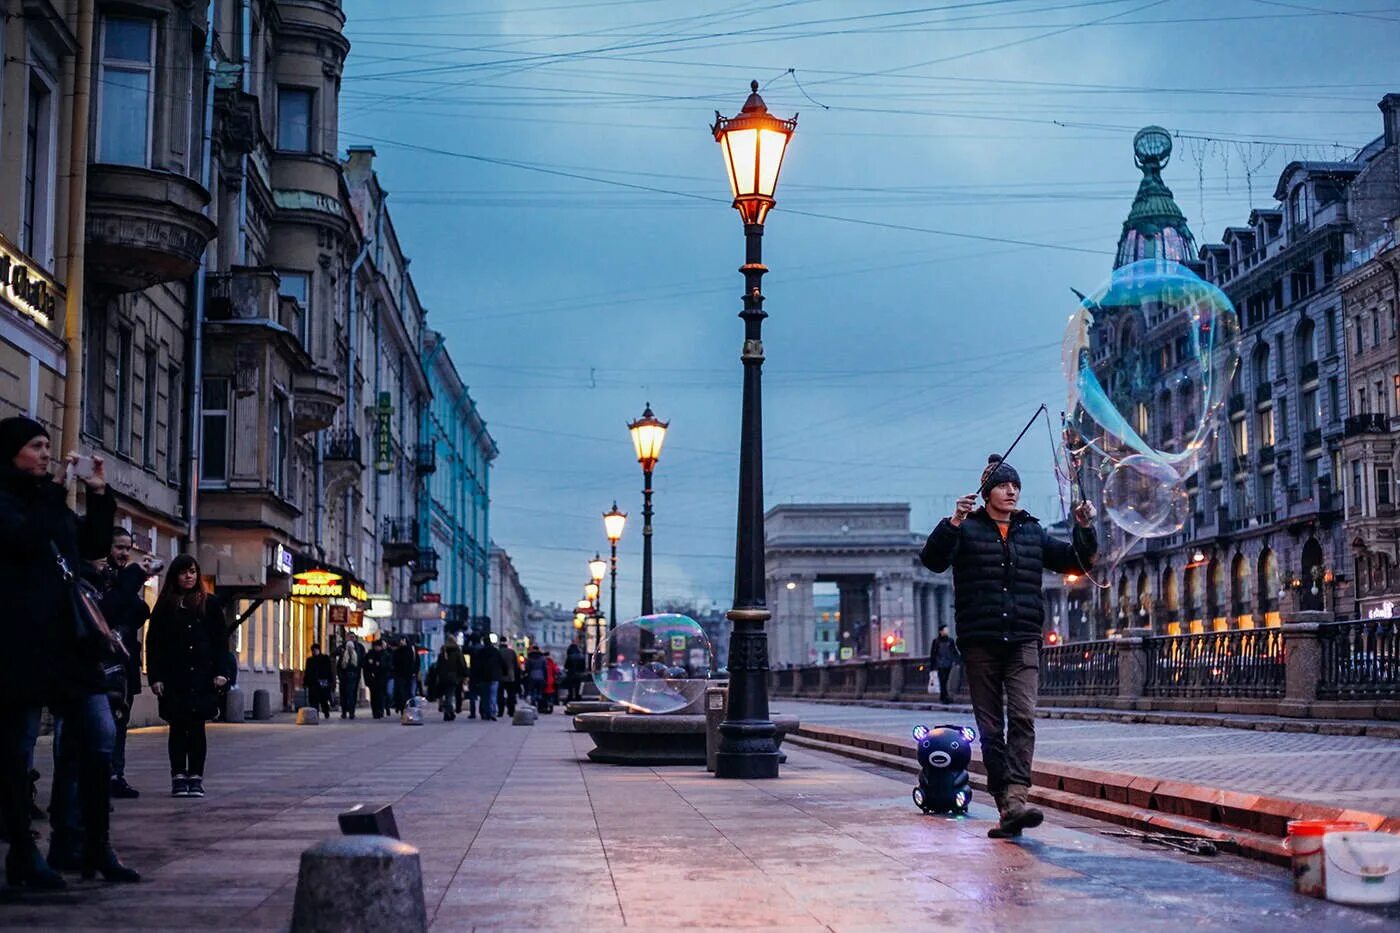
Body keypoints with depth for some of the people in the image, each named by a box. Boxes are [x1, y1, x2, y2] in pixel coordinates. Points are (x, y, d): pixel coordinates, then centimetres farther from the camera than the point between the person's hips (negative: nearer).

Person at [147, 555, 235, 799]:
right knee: (177, 727, 3)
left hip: (202, 677, 0)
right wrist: (155, 677, -4)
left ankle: (196, 777, 4)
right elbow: (153, 643, 4)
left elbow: (222, 640, 6)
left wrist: (222, 672, -5)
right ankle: (178, 777, 7)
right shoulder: (165, 606, 6)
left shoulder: (210, 605, 7)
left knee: (197, 726, -1)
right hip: (173, 677, 0)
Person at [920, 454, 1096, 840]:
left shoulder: (1032, 532, 16)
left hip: (1023, 641, 2)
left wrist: (1084, 529, 4)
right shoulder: (967, 529, 4)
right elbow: (933, 560, -12)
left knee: (1023, 718, -16)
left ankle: (1016, 799, -26)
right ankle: (1006, 806, 8)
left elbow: (1076, 563, 21)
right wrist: (953, 523, -26)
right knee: (990, 728, 2)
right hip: (980, 644, -2)